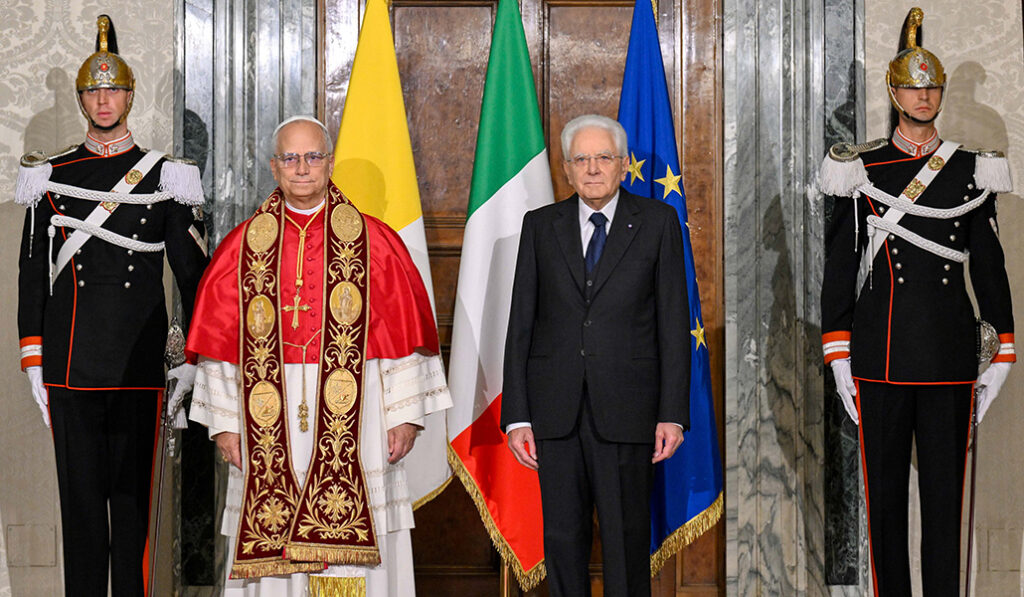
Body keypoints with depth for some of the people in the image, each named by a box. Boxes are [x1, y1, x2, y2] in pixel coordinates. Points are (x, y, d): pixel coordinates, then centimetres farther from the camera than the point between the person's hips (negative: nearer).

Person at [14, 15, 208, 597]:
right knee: (80, 494, 6)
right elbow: (32, 272, 10)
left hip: (140, 367, -1)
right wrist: (32, 359, 5)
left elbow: (192, 272, 5)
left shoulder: (164, 177, 5)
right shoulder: (51, 178, 8)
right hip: (70, 367, 1)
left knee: (133, 493, 2)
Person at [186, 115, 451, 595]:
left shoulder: (373, 240, 4)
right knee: (271, 551, 0)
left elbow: (405, 333, 2)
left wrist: (405, 415, -3)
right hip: (271, 419, 2)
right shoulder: (245, 245, 9)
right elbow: (220, 338, 8)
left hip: (351, 411, -1)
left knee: (352, 553, -3)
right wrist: (224, 422, 3)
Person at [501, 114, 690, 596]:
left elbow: (674, 322, 1)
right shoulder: (540, 226, 9)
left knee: (627, 538, 1)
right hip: (556, 410, 2)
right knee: (562, 538, 5)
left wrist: (673, 413, -6)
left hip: (625, 411, -2)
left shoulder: (657, 222, 4)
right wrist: (516, 416, 1)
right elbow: (521, 323, 7)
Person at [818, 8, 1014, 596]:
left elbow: (990, 266, 9)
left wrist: (1002, 358, 4)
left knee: (946, 493, 4)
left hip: (951, 359, 1)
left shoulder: (972, 172, 6)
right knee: (885, 493, 6)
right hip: (881, 363, -1)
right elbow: (839, 268, 4)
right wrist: (838, 358, -1)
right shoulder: (860, 171, 3)